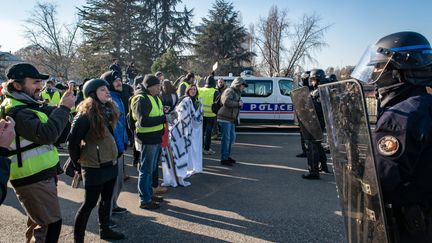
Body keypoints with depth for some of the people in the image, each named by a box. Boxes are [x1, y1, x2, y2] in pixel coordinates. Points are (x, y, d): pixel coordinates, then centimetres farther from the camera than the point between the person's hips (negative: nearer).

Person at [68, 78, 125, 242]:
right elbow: (73, 141, -14)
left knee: (106, 199, 20)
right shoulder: (85, 115, -19)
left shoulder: (109, 109, 5)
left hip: (111, 163, 8)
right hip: (94, 167, -8)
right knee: (89, 203, 3)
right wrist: (77, 162, -2)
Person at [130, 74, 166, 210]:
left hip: (155, 138, 9)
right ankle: (144, 200, 13)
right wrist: (163, 119, -25)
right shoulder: (141, 99, -17)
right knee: (146, 170, 1)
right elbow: (143, 121, -27)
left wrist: (166, 116, 2)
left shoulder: (155, 97, 12)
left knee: (151, 168, 20)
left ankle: (149, 194, 35)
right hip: (147, 140, -9)